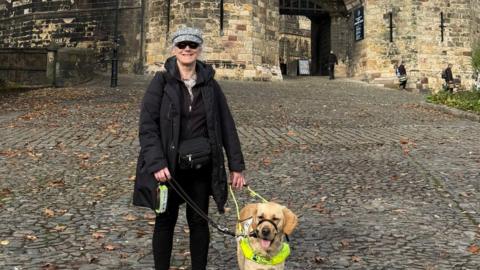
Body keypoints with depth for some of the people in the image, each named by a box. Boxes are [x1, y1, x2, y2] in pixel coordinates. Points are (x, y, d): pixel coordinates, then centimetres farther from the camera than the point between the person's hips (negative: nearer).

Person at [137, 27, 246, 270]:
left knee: (199, 221, 11)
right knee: (165, 221, 8)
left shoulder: (210, 84, 4)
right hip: (169, 166, -2)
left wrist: (236, 165, 3)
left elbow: (227, 126, 6)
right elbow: (147, 125, -9)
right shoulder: (161, 81, -4)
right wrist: (156, 163, -20)